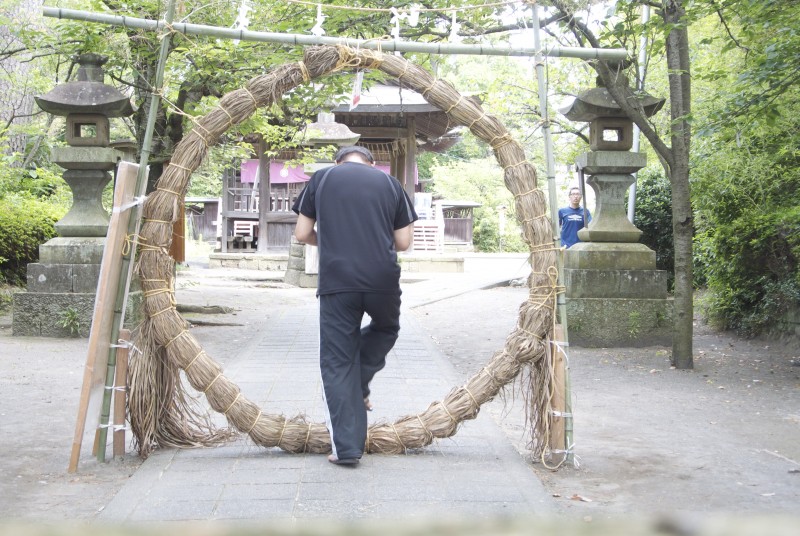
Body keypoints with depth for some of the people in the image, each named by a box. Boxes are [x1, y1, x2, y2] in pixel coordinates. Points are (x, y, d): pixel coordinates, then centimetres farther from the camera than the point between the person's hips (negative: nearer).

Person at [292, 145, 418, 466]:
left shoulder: (321, 178, 10)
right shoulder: (389, 181, 13)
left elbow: (302, 234, 9)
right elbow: (403, 242, 10)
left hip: (336, 280, -1)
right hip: (383, 280, 1)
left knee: (337, 362, 6)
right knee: (386, 328, 32)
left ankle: (347, 447, 3)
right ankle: (360, 387, 15)